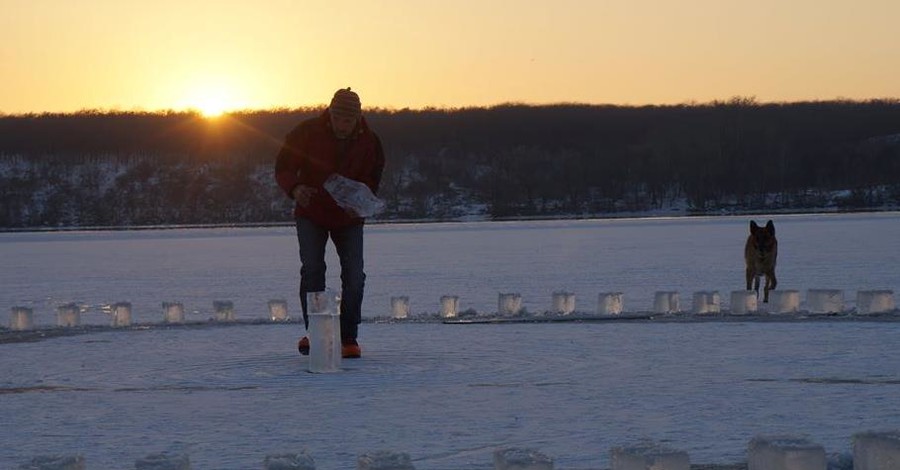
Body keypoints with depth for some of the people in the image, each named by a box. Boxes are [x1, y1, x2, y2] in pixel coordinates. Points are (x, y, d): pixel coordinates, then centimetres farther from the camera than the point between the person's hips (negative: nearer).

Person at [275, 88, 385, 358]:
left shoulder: (369, 141, -8)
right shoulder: (308, 132, -14)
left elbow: (373, 181, 1)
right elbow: (284, 167, -9)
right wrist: (294, 188, -31)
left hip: (349, 218, 1)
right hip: (312, 215, -1)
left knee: (354, 275, -8)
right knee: (312, 268, -16)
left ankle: (348, 338, 0)